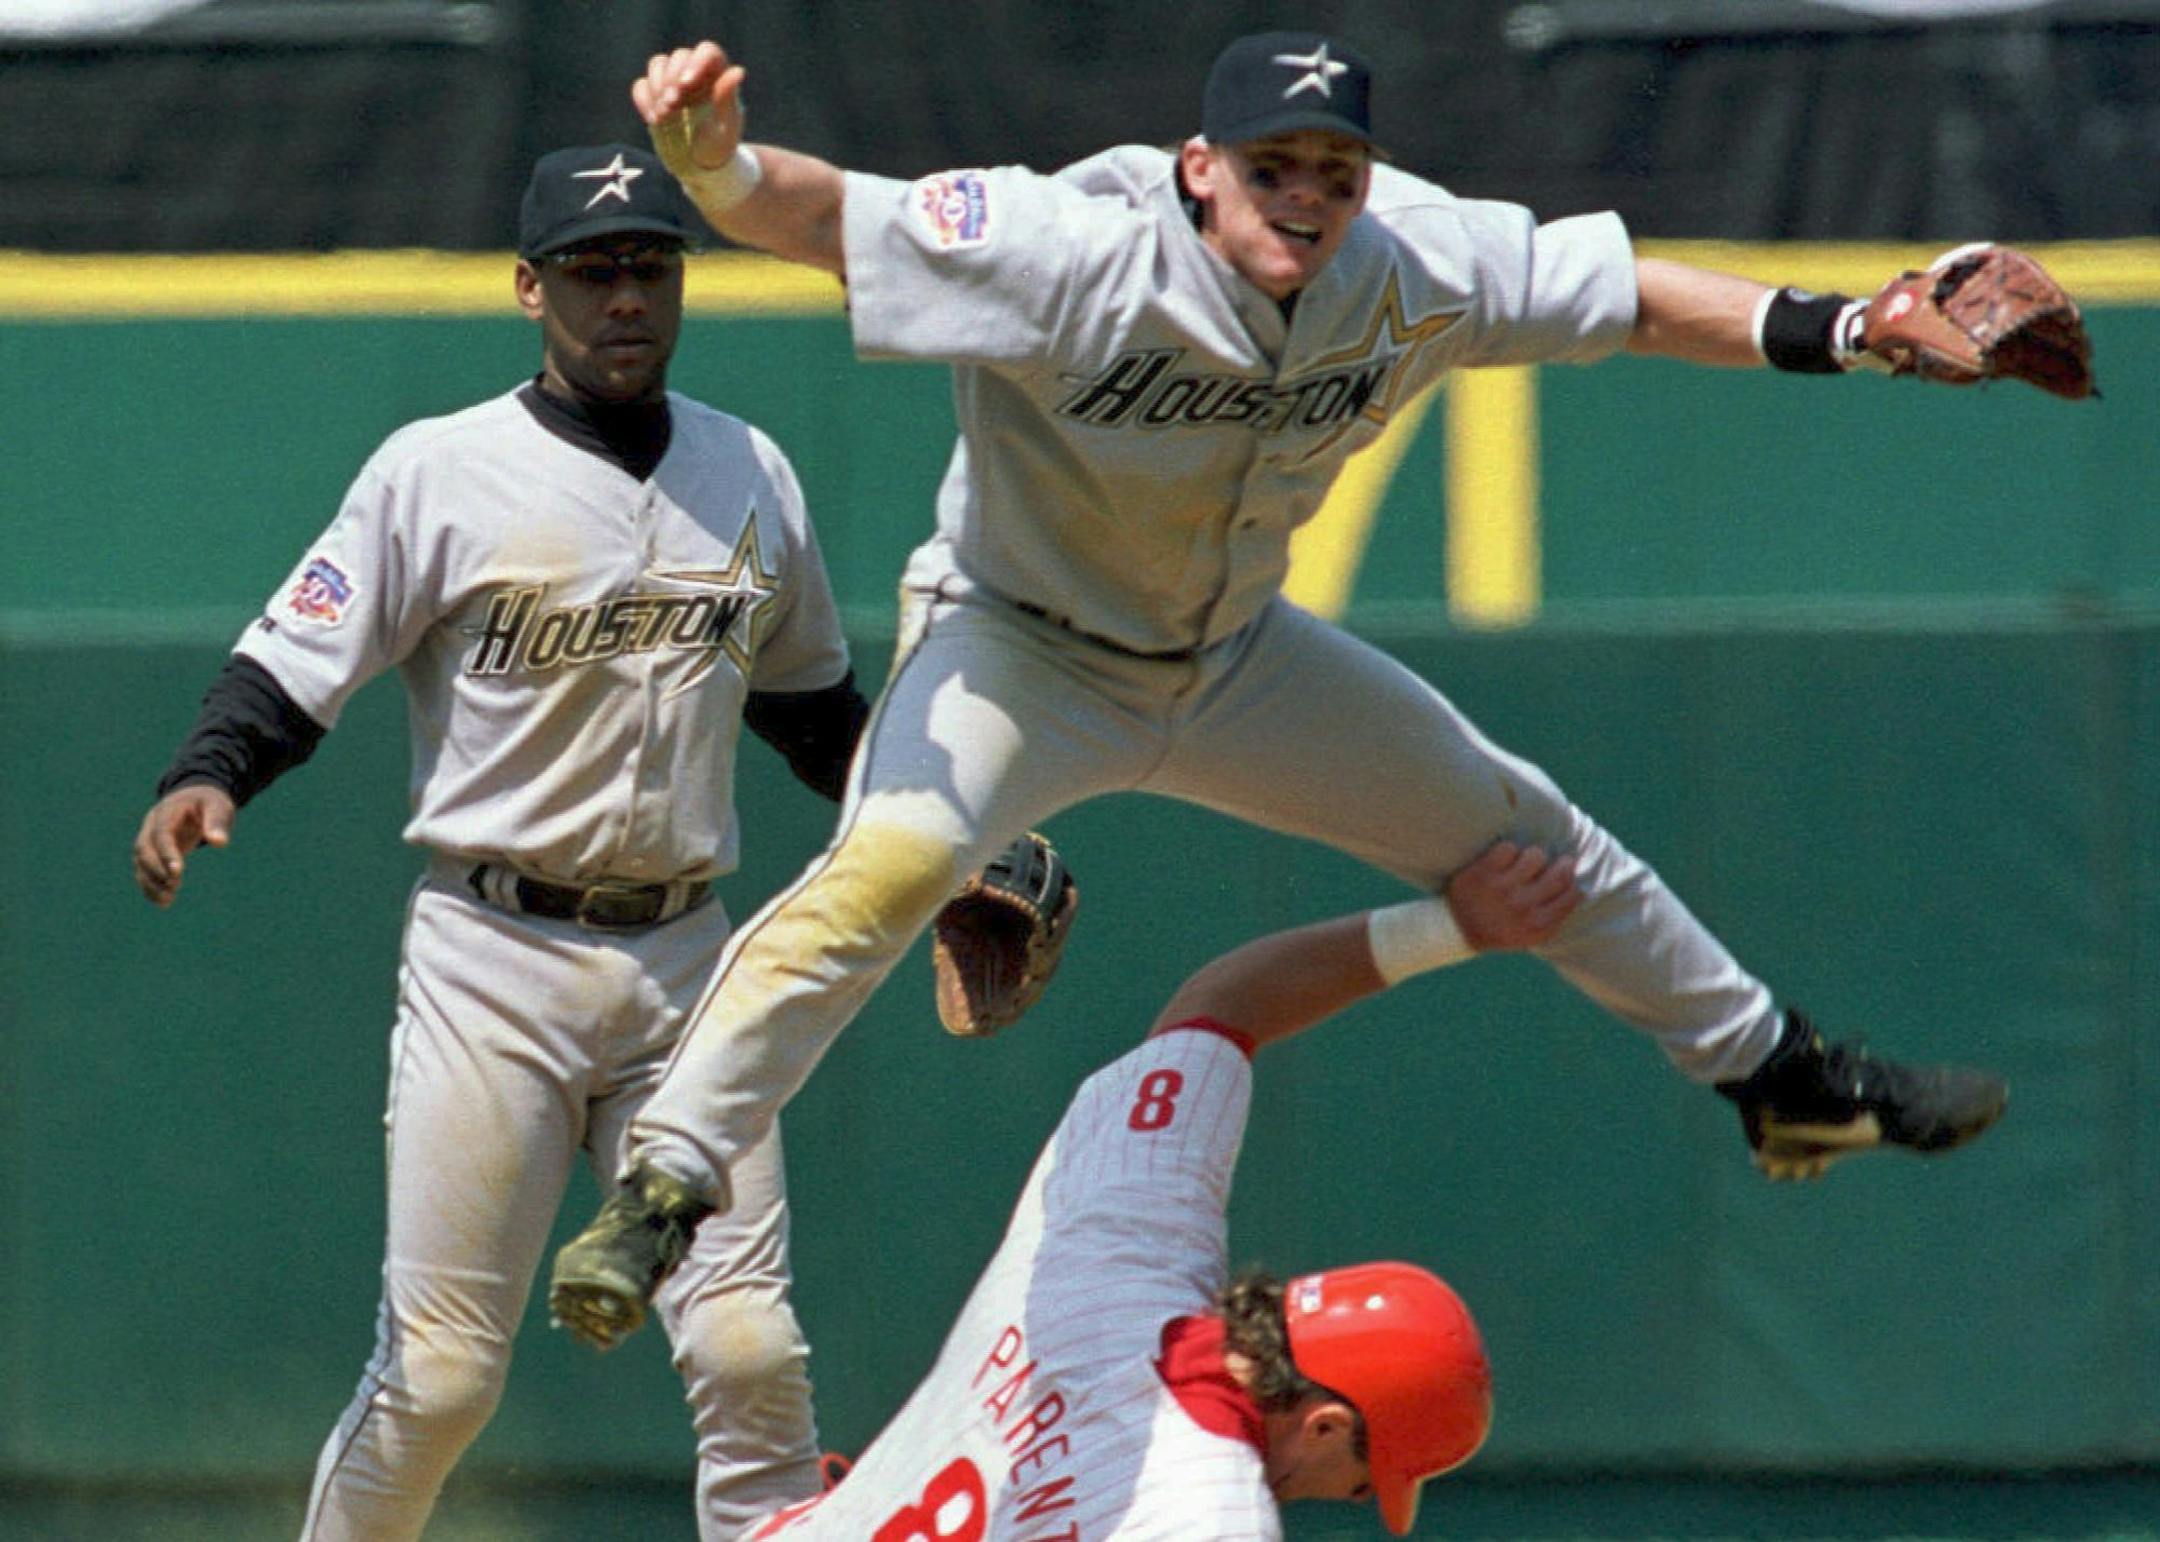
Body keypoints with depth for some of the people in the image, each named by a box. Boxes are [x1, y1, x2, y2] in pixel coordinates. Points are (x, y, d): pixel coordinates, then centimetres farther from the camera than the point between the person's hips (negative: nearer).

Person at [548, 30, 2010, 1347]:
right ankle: (665, 1184, -27)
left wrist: (1841, 330, -16)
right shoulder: (1079, 258, -33)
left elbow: (1627, 293, -6)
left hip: (1233, 662, 6)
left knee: (1518, 832, 15)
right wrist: (714, 159, -61)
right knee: (890, 863, -34)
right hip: (1021, 644, -6)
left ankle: (1782, 1075, 38)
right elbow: (816, 215, -40)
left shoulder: (1417, 269, -18)